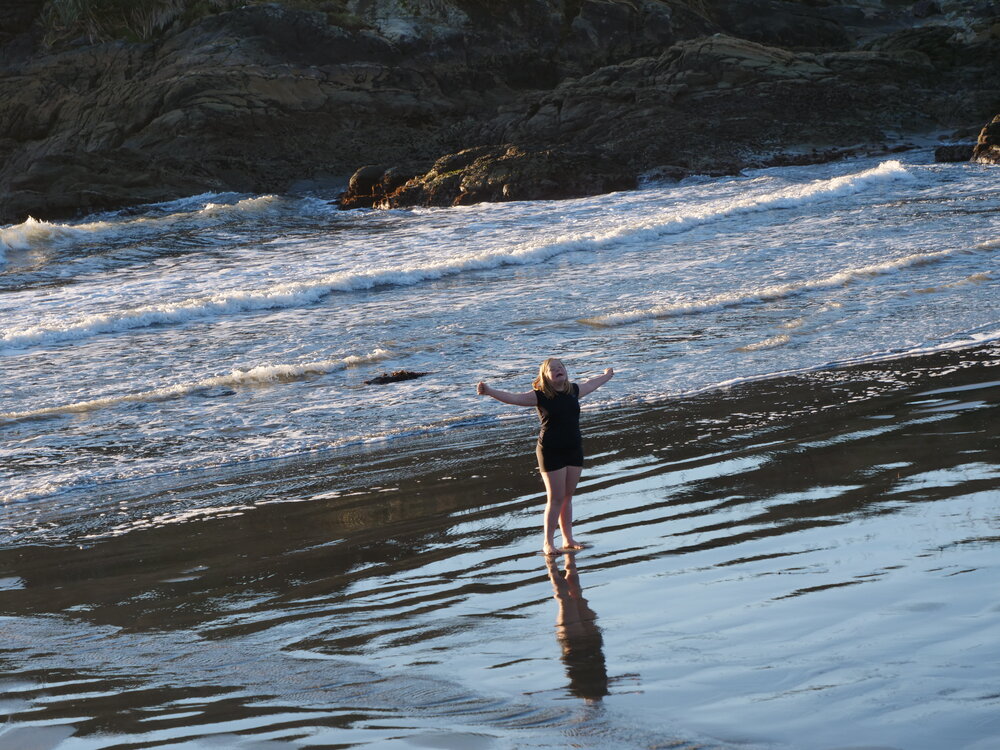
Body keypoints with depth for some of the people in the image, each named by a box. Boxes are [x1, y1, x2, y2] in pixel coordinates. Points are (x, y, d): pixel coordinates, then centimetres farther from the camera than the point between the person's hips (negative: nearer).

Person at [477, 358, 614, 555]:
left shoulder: (574, 390, 7)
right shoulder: (540, 396, -10)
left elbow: (591, 385, 28)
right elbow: (512, 398, -19)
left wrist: (607, 376, 47)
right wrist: (489, 391, -33)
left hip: (574, 449, 5)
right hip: (550, 452, -5)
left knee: (568, 497, 11)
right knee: (556, 498, -4)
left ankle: (568, 539, 19)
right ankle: (548, 543, 4)